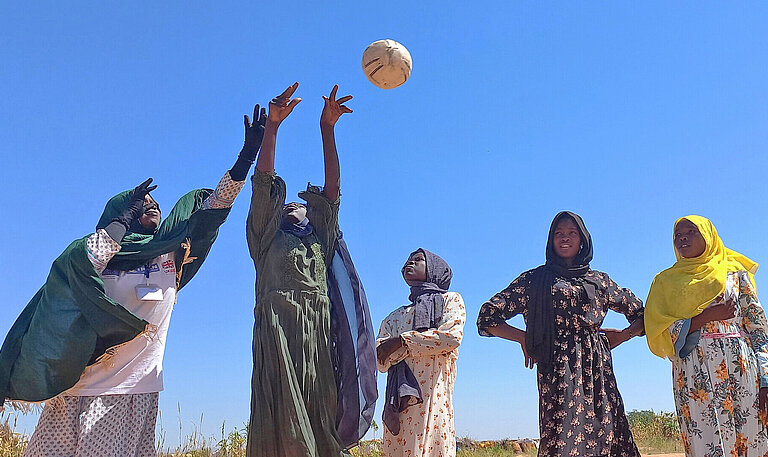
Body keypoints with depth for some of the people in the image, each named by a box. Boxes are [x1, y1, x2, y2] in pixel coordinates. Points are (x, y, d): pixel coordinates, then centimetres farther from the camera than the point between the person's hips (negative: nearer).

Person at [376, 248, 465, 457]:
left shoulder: (450, 300, 14)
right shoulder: (394, 317, 24)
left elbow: (452, 336, -7)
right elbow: (380, 361, 10)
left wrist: (402, 340, -6)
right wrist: (405, 346, -10)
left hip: (432, 393, -4)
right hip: (400, 397, 4)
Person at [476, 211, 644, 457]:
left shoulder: (599, 280, 18)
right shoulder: (535, 279, 11)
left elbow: (641, 314, 27)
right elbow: (487, 318, 10)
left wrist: (622, 335, 12)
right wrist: (524, 338, 6)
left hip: (597, 370, 3)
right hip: (558, 370, -3)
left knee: (605, 437, -8)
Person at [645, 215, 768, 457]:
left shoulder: (734, 271, 13)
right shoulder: (665, 280, 14)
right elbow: (658, 334, 3)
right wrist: (707, 317, -9)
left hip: (741, 365, 0)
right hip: (693, 372, 0)